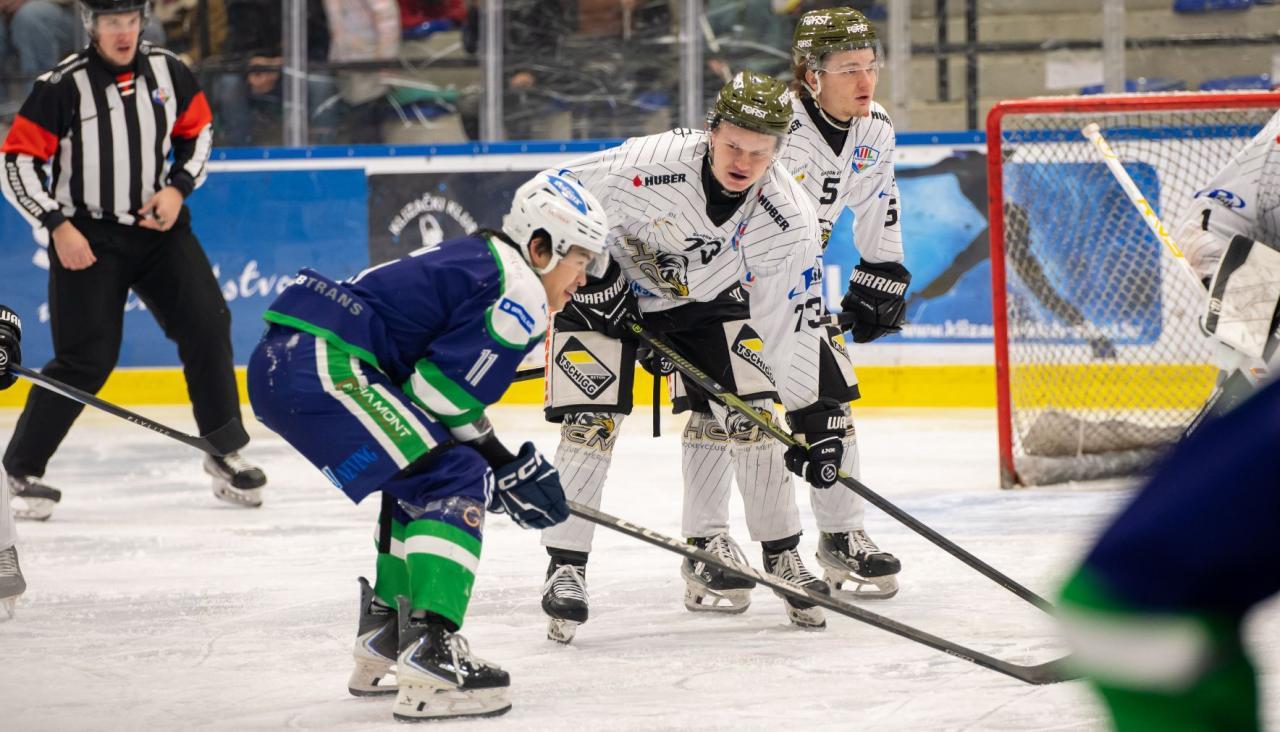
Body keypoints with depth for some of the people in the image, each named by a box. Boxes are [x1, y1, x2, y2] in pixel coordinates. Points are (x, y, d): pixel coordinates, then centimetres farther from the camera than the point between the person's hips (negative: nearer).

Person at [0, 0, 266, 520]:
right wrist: (58, 226, -17)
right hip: (87, 238, -5)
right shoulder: (63, 87, -15)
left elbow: (197, 131, 15)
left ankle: (225, 452, 10)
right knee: (86, 359, -10)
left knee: (206, 326, -6)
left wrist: (178, 187, 0)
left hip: (158, 225, 5)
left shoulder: (166, 72, -1)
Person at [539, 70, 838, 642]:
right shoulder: (648, 166, -35)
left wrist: (812, 412, -15)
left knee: (750, 416, -6)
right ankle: (565, 568, -4)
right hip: (606, 290, -3)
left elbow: (794, 320, -15)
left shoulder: (790, 219, -23)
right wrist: (590, 272, -22)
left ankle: (783, 556, 10)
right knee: (591, 423, -14)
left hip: (707, 300, 3)